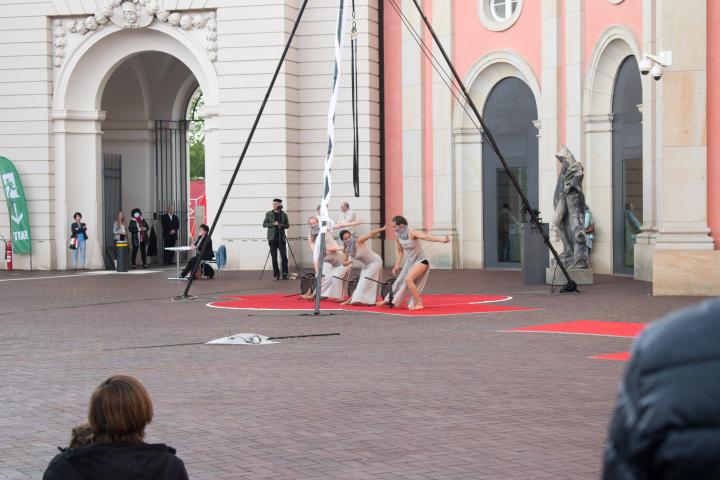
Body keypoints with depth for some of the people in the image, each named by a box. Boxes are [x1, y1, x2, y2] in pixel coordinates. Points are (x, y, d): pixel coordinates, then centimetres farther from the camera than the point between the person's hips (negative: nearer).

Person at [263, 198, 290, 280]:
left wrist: (282, 225, -10)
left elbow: (287, 225, 12)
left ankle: (284, 274, 0)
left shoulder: (284, 214, 8)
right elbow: (264, 224, 2)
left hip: (281, 238, 0)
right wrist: (273, 224, -12)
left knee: (284, 256, -6)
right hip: (272, 238, 0)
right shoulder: (268, 214, 6)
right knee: (274, 257, 0)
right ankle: (276, 275, 6)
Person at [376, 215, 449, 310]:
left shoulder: (411, 233, -27)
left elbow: (426, 237, -42)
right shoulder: (398, 236, -5)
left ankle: (419, 303, -10)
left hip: (421, 260, -8)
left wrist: (441, 239, -55)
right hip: (410, 260, 8)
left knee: (408, 279, -21)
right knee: (400, 280, 14)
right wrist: (397, 266, 7)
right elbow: (400, 251, 8)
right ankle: (389, 300, 31)